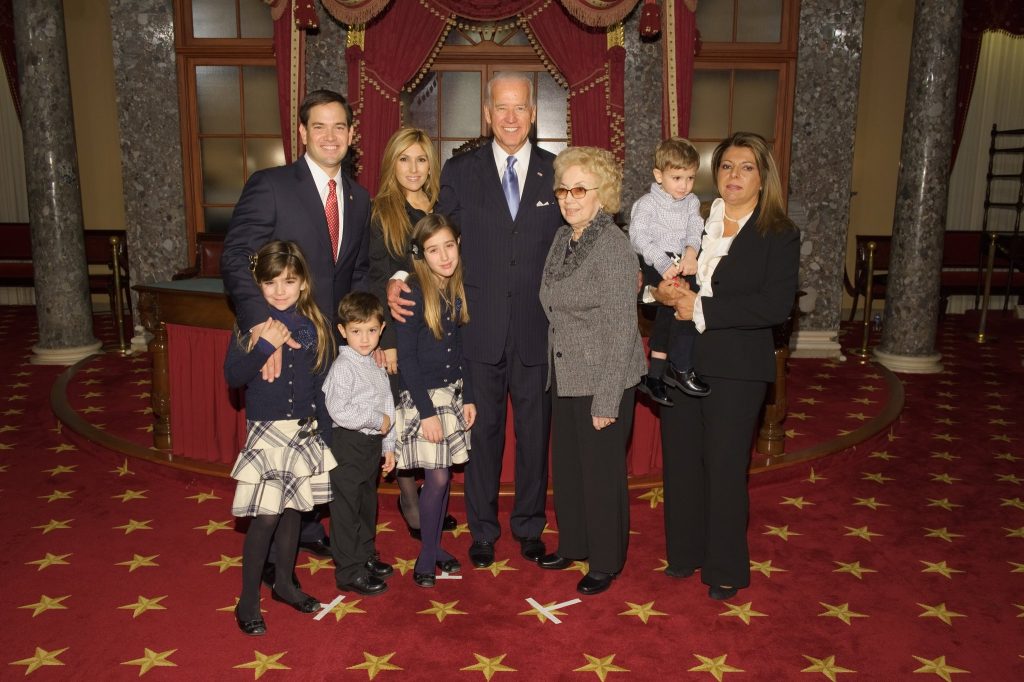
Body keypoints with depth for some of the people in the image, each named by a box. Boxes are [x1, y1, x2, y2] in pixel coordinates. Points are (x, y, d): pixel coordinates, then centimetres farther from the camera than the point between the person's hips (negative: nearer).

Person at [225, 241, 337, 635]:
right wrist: (264, 346, -24)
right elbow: (232, 376, -13)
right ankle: (248, 601, 13)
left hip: (305, 430, 4)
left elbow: (323, 380, 6)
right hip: (267, 430, -4)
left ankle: (284, 582, 34)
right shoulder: (251, 325, -7)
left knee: (293, 508, 15)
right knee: (266, 516, -2)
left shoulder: (314, 326, 1)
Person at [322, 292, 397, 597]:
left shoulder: (377, 365, 9)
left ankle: (365, 557, 37)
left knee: (367, 503, 21)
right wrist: (378, 421, -18)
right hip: (347, 445, -8)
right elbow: (339, 411, -26)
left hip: (372, 443, 8)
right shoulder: (342, 367, -17)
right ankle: (349, 572, 11)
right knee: (346, 509, 1)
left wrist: (388, 446, 15)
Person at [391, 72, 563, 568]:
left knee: (535, 431, 12)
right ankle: (483, 530, 27)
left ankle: (529, 527, 30)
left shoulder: (557, 172, 4)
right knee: (483, 431, 10)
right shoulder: (461, 171, 3)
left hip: (537, 328, 1)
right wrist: (398, 277, -17)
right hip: (480, 328, 0)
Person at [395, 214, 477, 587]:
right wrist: (426, 411, -16)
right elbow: (406, 357, -15)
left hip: (453, 392, 6)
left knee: (444, 475, 9)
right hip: (423, 395, -6)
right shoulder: (414, 293, -15)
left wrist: (468, 398, 7)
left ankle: (436, 545, 25)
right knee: (437, 477, -5)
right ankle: (426, 555, 12)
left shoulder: (458, 290, 4)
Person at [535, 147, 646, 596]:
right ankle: (572, 545, 37)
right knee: (566, 465, 18)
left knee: (601, 471, 6)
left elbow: (621, 329, -19)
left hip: (603, 380, -8)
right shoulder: (563, 238, 7)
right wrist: (555, 370, 12)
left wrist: (607, 402, -19)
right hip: (565, 377, 8)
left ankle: (606, 562, 24)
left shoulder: (613, 247, -17)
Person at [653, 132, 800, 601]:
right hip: (680, 361, 4)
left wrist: (702, 309, -17)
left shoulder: (779, 235, -3)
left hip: (736, 368, -4)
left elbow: (776, 304, -15)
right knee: (681, 460, 11)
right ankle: (686, 552, 29)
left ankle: (725, 570, 21)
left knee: (725, 467, 4)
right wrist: (662, 291, -10)